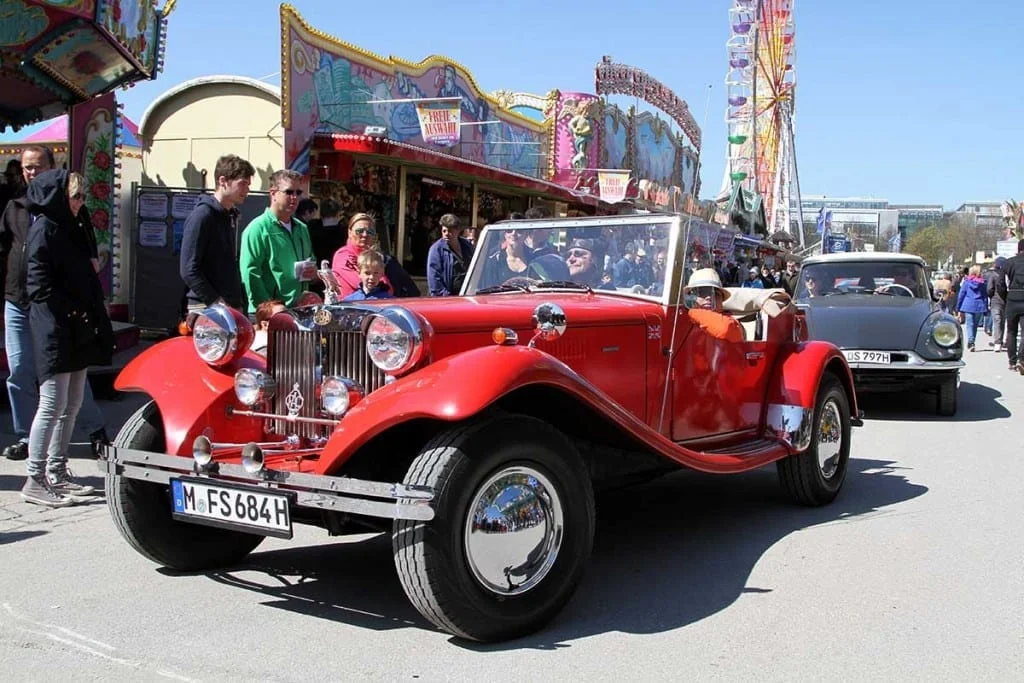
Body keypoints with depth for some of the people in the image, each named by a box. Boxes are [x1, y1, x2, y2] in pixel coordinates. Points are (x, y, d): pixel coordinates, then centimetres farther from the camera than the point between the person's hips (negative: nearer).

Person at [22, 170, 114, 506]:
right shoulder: (44, 229, -9)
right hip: (54, 330, -9)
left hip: (78, 332, 9)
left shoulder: (70, 229, 17)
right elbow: (39, 285, -16)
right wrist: (71, 312, -16)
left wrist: (95, 319, 11)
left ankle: (56, 473, 19)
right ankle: (35, 480, 1)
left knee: (71, 405, 11)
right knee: (53, 404, -7)